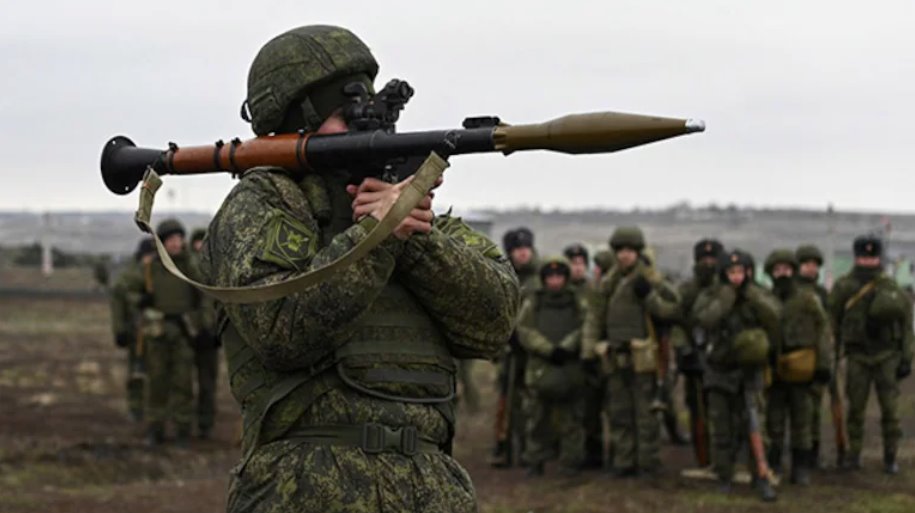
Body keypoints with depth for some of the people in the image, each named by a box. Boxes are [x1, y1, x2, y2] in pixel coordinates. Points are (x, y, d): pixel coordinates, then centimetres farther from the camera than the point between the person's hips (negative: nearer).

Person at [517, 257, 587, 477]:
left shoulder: (578, 303, 10)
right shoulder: (532, 304, 10)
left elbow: (584, 330, -4)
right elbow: (526, 332, -2)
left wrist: (566, 348, -18)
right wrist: (550, 350, -12)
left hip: (571, 369, 0)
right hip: (539, 368, 0)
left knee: (571, 420, 1)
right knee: (537, 420, 2)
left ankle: (570, 463, 7)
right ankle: (534, 463, 10)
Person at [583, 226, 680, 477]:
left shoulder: (650, 280, -3)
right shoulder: (607, 283, 12)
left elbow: (673, 309, -8)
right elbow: (594, 318, 14)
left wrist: (649, 296, -20)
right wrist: (588, 351, 7)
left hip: (642, 357, -5)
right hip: (616, 358, 5)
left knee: (645, 413, -2)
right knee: (619, 414, 9)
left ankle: (648, 463, 5)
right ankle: (624, 463, 16)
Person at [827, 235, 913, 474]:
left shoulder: (892, 288, -1)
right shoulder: (843, 287, -2)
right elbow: (832, 323, 2)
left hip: (886, 356, 0)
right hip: (857, 357, 0)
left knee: (890, 409, -1)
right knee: (856, 409, 2)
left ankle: (890, 458, 8)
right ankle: (854, 455, 13)